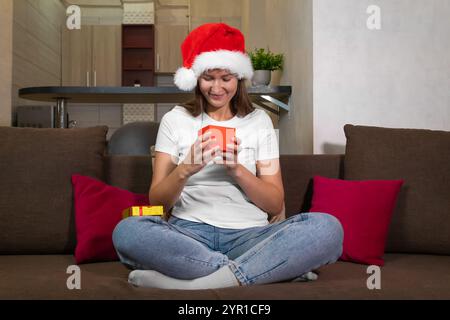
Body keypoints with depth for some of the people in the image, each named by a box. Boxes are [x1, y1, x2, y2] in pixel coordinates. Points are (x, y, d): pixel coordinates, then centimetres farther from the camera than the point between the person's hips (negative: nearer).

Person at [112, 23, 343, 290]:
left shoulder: (259, 120, 13)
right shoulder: (175, 120, 11)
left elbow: (275, 205, 6)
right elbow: (157, 201, 3)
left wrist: (238, 169, -11)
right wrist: (186, 169, -16)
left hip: (248, 234, 1)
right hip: (189, 233, -1)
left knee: (328, 228, -27)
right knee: (127, 230, -32)